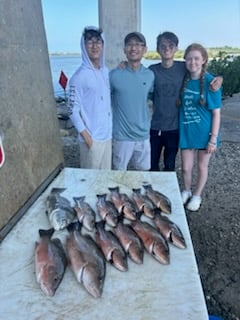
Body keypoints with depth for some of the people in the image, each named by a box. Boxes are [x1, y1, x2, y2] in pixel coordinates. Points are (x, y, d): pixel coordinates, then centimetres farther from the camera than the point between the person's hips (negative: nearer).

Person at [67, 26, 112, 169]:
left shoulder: (106, 71, 7)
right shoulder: (80, 76, -13)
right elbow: (73, 109, -13)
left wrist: (111, 128, 12)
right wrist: (85, 135, -16)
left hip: (107, 135, 6)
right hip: (92, 137, -6)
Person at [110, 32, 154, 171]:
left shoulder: (150, 75, 1)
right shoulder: (114, 75, -10)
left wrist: (149, 118, 11)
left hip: (143, 135, 3)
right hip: (121, 135, -3)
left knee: (142, 171, 17)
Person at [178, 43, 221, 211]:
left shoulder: (211, 82, -13)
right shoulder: (183, 80, -1)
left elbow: (216, 113, -11)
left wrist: (213, 138, -13)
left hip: (204, 132, -3)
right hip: (186, 131, 3)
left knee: (202, 166, 13)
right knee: (186, 167, 9)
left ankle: (197, 195, 35)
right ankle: (186, 191, 38)